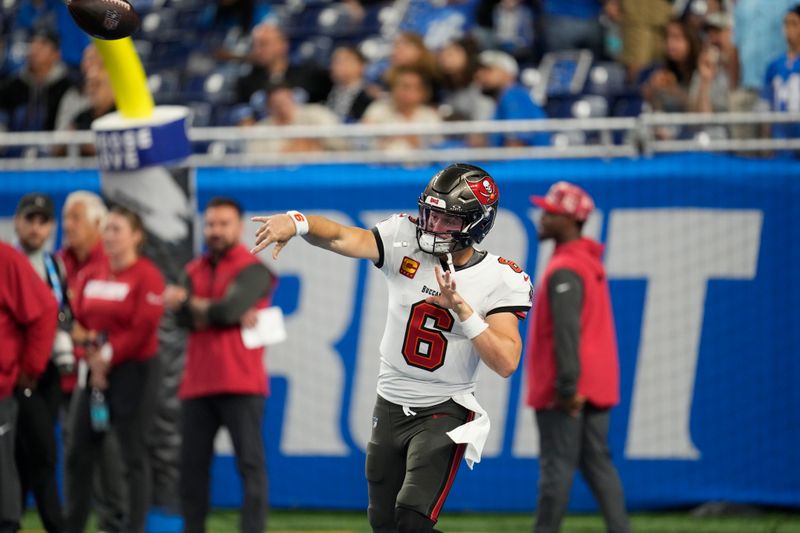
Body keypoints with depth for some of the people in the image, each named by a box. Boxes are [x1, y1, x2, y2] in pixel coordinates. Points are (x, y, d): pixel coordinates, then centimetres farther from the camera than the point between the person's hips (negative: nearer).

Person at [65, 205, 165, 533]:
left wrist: (108, 355, -14)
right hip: (93, 371, 7)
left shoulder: (147, 277, -8)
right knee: (78, 454, 7)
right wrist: (91, 358, -7)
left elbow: (143, 329, -15)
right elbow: (78, 321, 9)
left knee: (133, 456, -5)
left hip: (134, 372, -7)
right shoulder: (90, 277, 11)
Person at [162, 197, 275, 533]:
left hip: (240, 384, -6)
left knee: (250, 464, -8)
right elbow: (184, 317, 0)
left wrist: (188, 301, 1)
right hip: (198, 385, 6)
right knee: (191, 465, 4)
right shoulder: (194, 272, 17)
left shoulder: (253, 271, -1)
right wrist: (234, 317, -12)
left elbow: (229, 309, -15)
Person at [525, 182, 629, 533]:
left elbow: (566, 332, -22)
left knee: (557, 465, -6)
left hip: (565, 393, -9)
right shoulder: (591, 262, 16)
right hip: (597, 384, 9)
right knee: (598, 462, 9)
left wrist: (566, 386, -24)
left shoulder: (564, 270, -15)